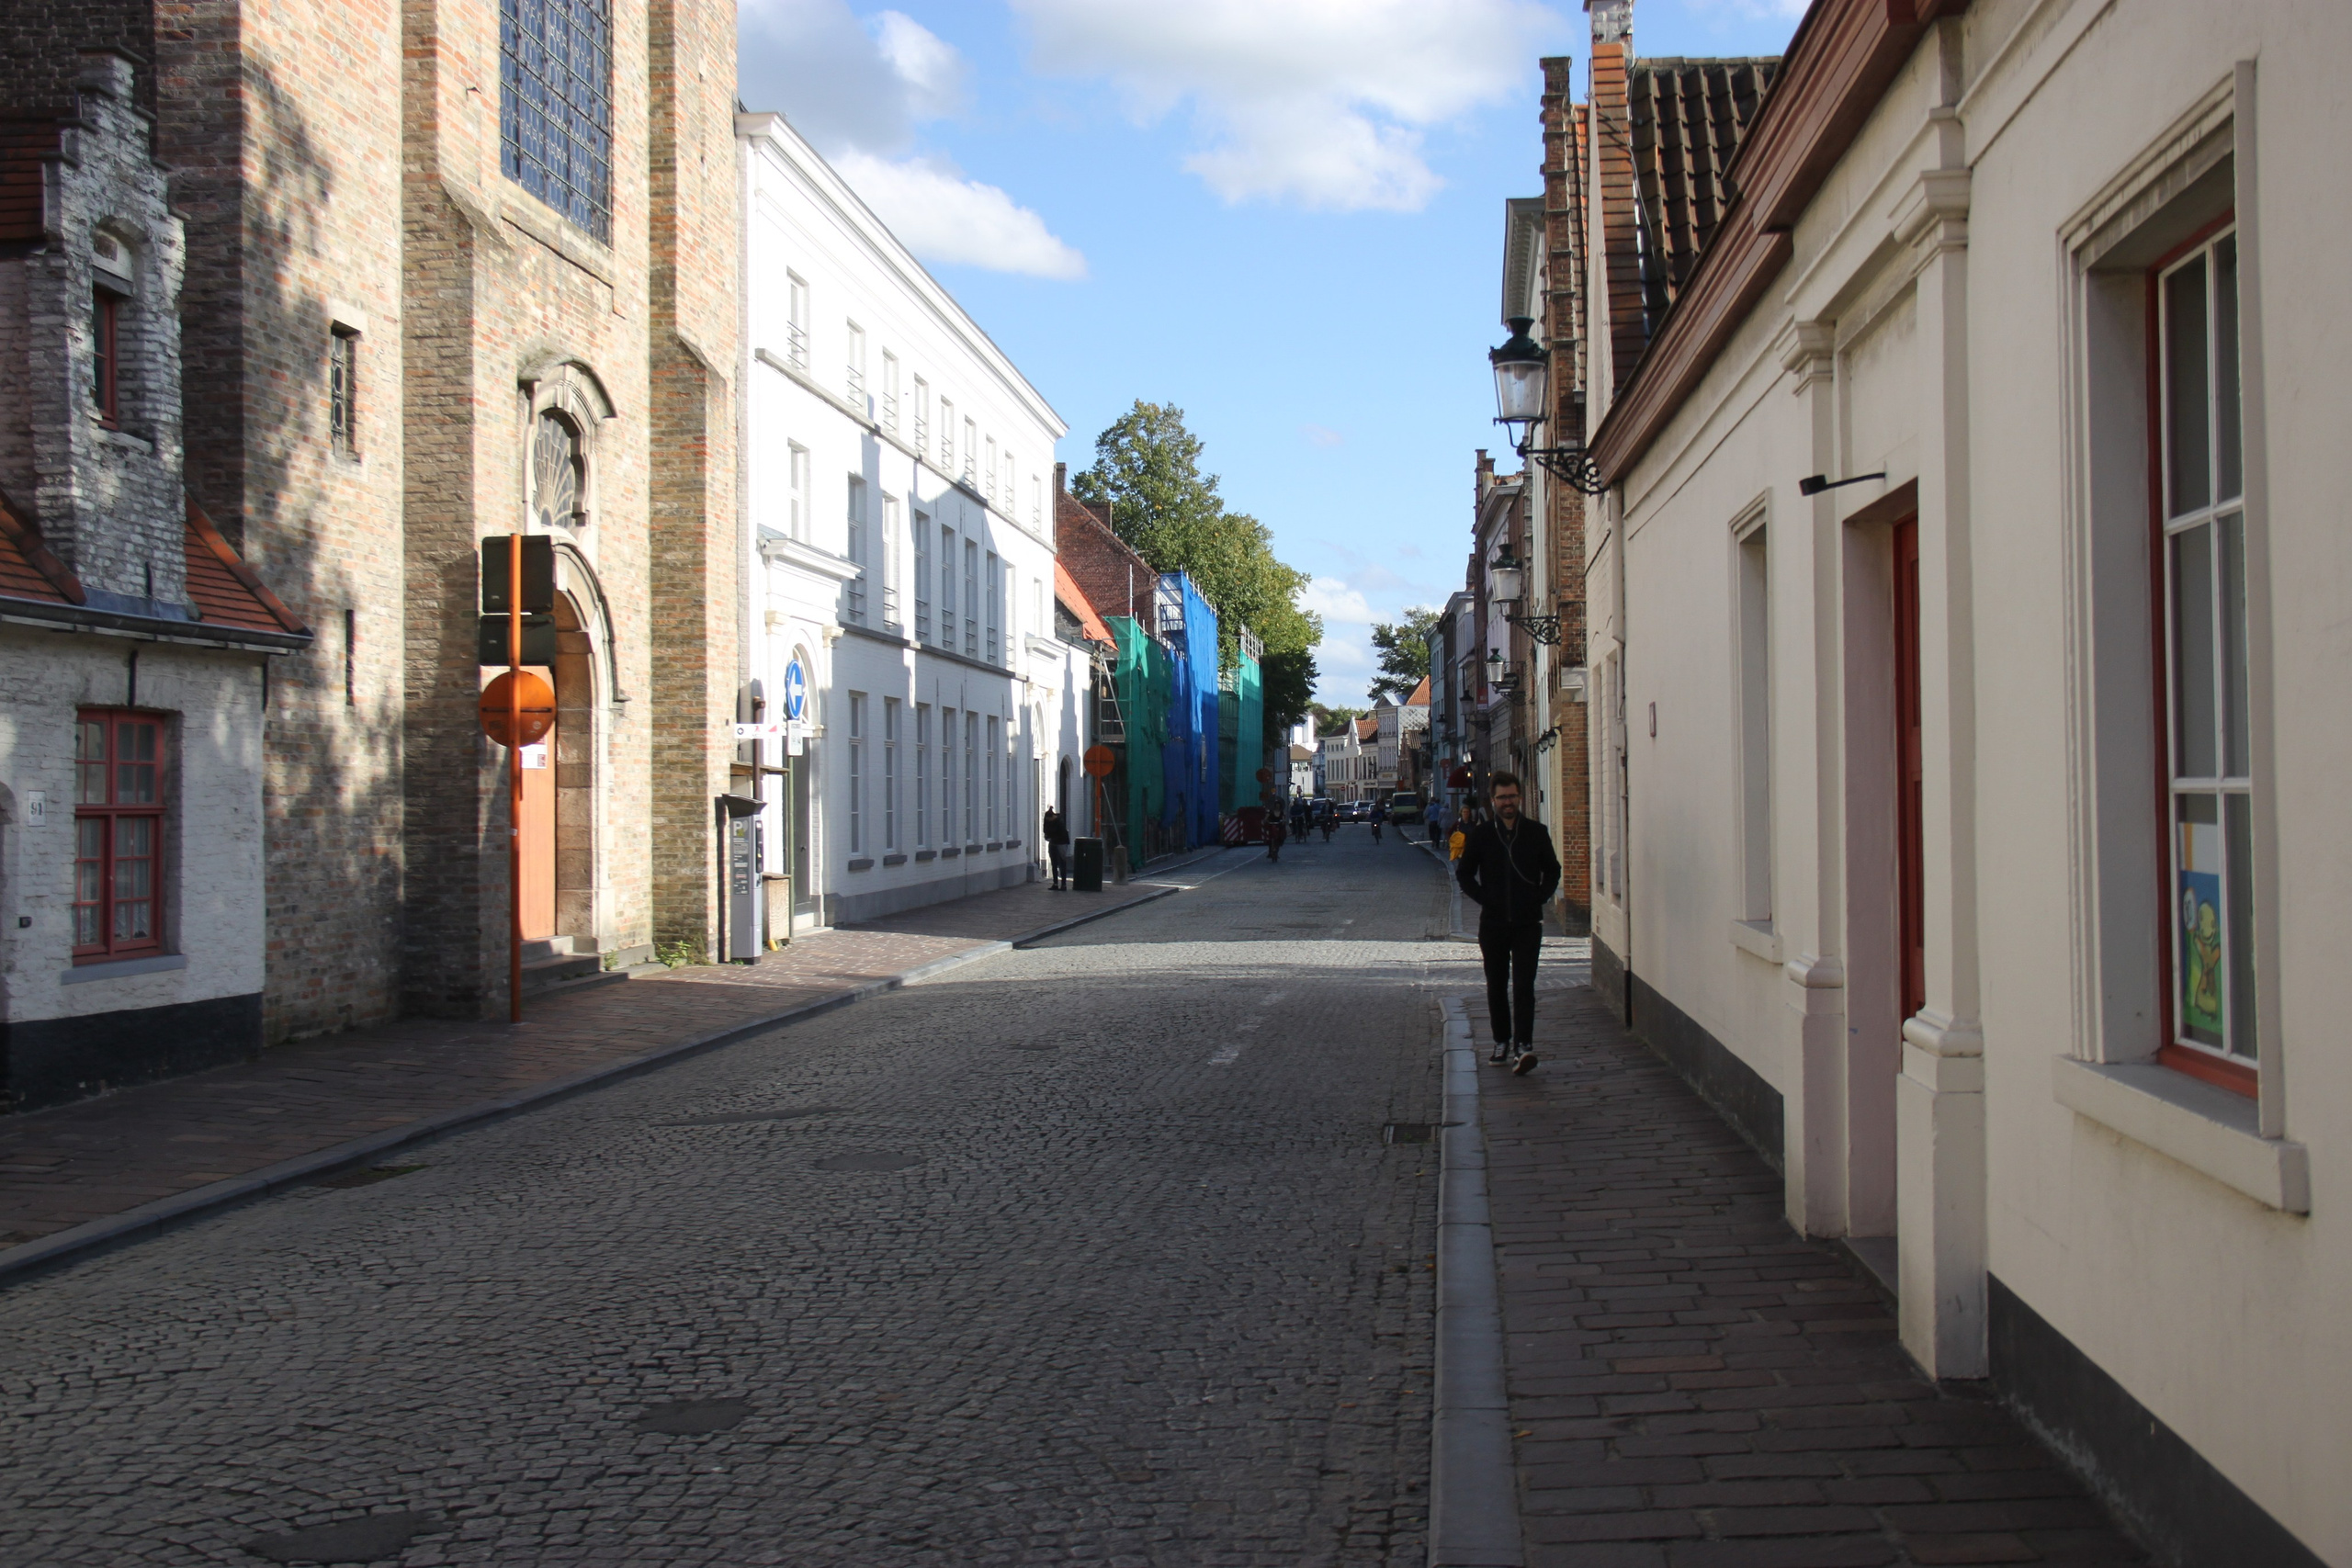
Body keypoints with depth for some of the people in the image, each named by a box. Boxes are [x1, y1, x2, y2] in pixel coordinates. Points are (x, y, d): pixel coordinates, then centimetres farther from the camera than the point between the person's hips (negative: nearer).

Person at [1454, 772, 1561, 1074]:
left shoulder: (1536, 832, 4)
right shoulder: (1481, 834, 3)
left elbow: (1552, 871, 14)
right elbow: (1463, 873, 12)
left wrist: (1540, 897, 0)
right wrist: (1483, 898, -1)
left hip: (1528, 922, -2)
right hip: (1493, 922, 2)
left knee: (1523, 986, -10)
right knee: (1496, 987, 10)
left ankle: (1523, 1046, -16)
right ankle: (1502, 1042, 21)